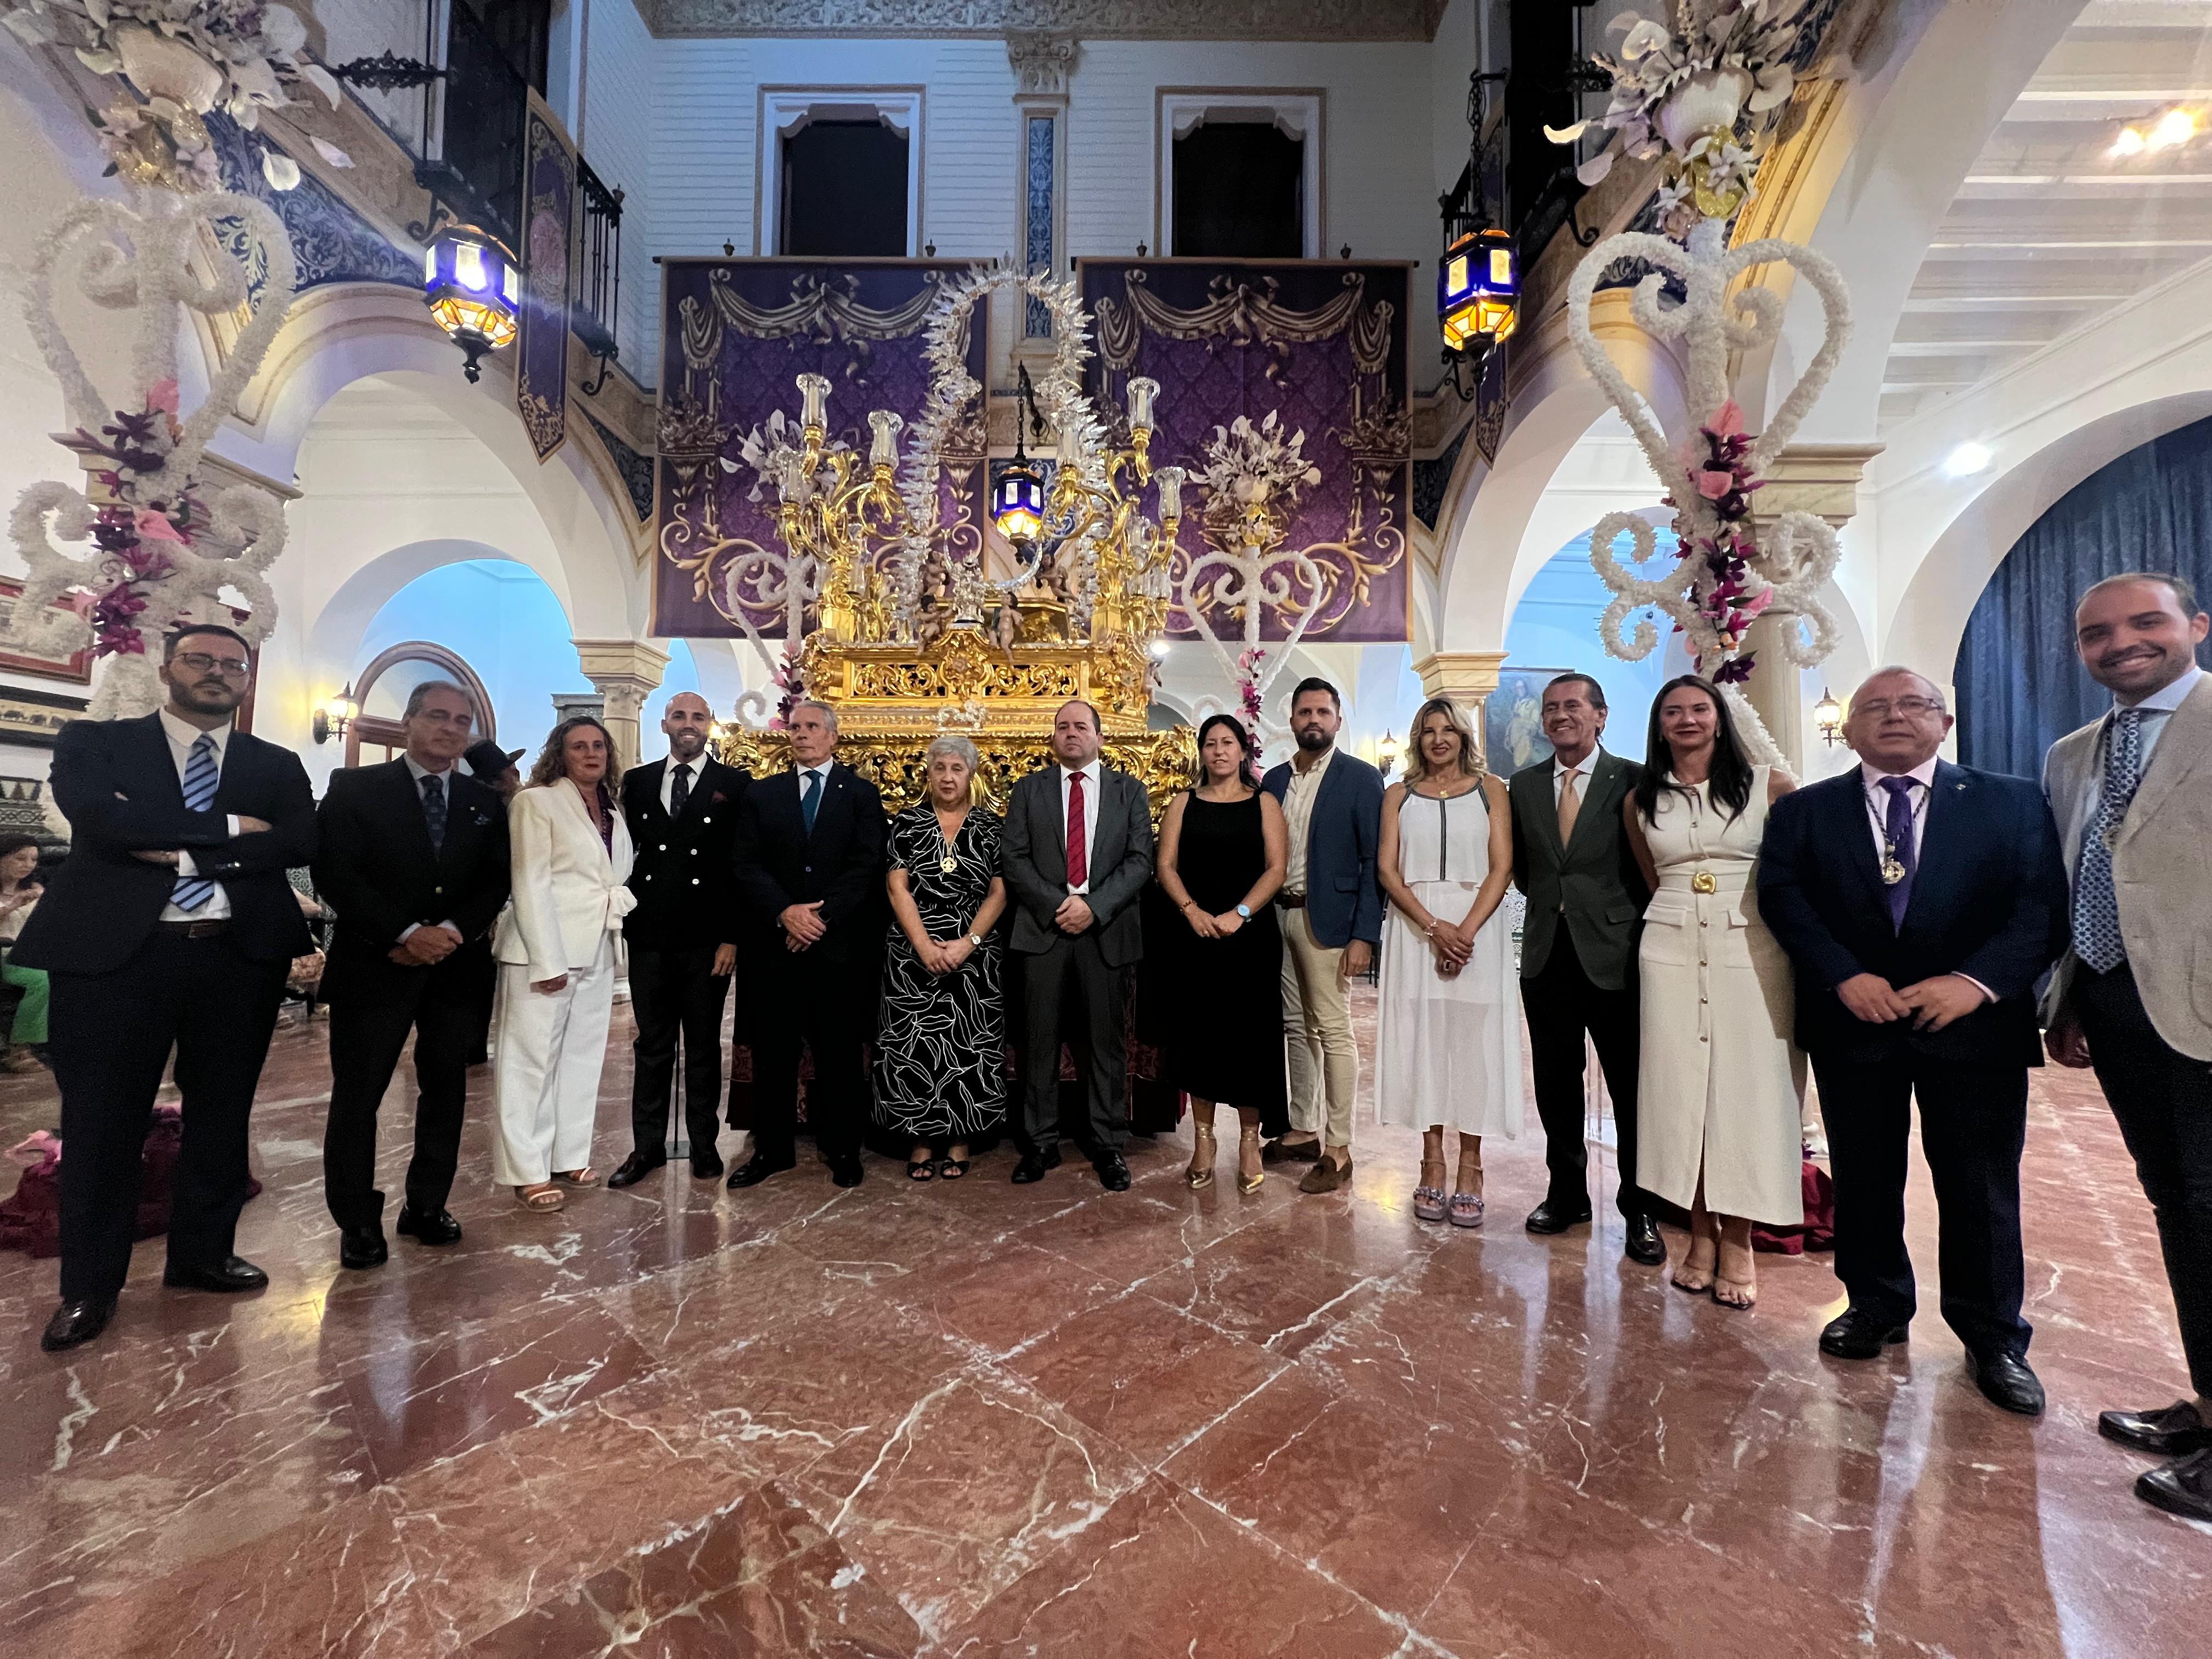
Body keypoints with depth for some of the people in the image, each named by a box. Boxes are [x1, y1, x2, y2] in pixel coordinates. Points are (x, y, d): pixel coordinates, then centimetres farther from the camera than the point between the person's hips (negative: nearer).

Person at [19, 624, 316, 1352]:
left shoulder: (277, 766, 10)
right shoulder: (94, 742, 6)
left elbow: (301, 842, -7)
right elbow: (98, 817, -14)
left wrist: (179, 849, -12)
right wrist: (227, 827, -13)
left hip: (241, 957, 2)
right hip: (115, 952, -2)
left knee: (221, 1115, 11)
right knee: (103, 1121, 7)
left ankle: (203, 1254, 28)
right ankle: (89, 1284, 23)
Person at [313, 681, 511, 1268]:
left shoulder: (486, 802, 10)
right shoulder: (355, 788, 1)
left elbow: (496, 881, 5)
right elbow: (335, 873, -8)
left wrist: (452, 931, -13)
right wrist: (406, 933, -17)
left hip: (456, 966, 3)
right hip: (375, 964, -3)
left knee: (446, 1089, 9)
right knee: (357, 1094, 4)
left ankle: (426, 1207, 22)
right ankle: (358, 1222, 18)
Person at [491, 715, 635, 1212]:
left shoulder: (613, 816, 14)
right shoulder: (536, 802, -5)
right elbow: (531, 885, -12)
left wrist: (622, 899, 1)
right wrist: (548, 961, -17)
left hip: (596, 953, 7)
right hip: (543, 952, -7)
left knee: (582, 1058, 11)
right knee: (531, 1060, 0)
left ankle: (569, 1158, 21)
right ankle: (527, 1172, 9)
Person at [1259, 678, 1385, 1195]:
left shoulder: (1361, 778, -3)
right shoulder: (1274, 780, 12)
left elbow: (1375, 861, -8)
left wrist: (1364, 935, -14)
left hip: (1326, 919, -5)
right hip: (1277, 916, 6)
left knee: (1334, 1032, -1)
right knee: (1295, 1028, 13)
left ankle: (1339, 1149, 9)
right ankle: (1303, 1130, 26)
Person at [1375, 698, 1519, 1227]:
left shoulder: (1490, 790, 7)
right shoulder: (1399, 796, 10)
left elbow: (1501, 868, -2)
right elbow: (1389, 871, 1)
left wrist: (1466, 930, -15)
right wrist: (1434, 927, -12)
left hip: (1477, 928, -1)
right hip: (1415, 929, 1)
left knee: (1473, 1041, 0)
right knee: (1423, 1039, 3)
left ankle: (1469, 1170, 10)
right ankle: (1432, 1166, 13)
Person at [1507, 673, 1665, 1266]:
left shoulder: (1633, 781, -3)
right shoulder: (1524, 784, 9)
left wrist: (1635, 928, -3)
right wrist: (1554, 903, 6)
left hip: (1615, 955, -4)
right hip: (1547, 955, 4)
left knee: (1632, 1088, 6)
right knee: (1556, 1085, 12)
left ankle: (1639, 1211, 22)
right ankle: (1567, 1193, 29)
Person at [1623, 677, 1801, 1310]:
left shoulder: (1768, 785, 1)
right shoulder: (1640, 800, 9)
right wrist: (1685, 911, 14)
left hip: (1751, 947, -2)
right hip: (1671, 949, 2)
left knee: (1746, 1086, 0)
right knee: (1678, 1086, 3)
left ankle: (1738, 1241, 11)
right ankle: (1701, 1233, 14)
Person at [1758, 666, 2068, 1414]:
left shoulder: (2014, 802, 5)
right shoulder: (1802, 811, 5)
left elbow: (2044, 905, -4)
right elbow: (1783, 898, -5)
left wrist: (1977, 980, -17)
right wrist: (1846, 976, -17)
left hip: (1974, 1020, 0)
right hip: (1852, 1021, 1)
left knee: (1982, 1183, 8)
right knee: (1863, 1176, 11)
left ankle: (1993, 1335, 26)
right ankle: (1875, 1305, 30)